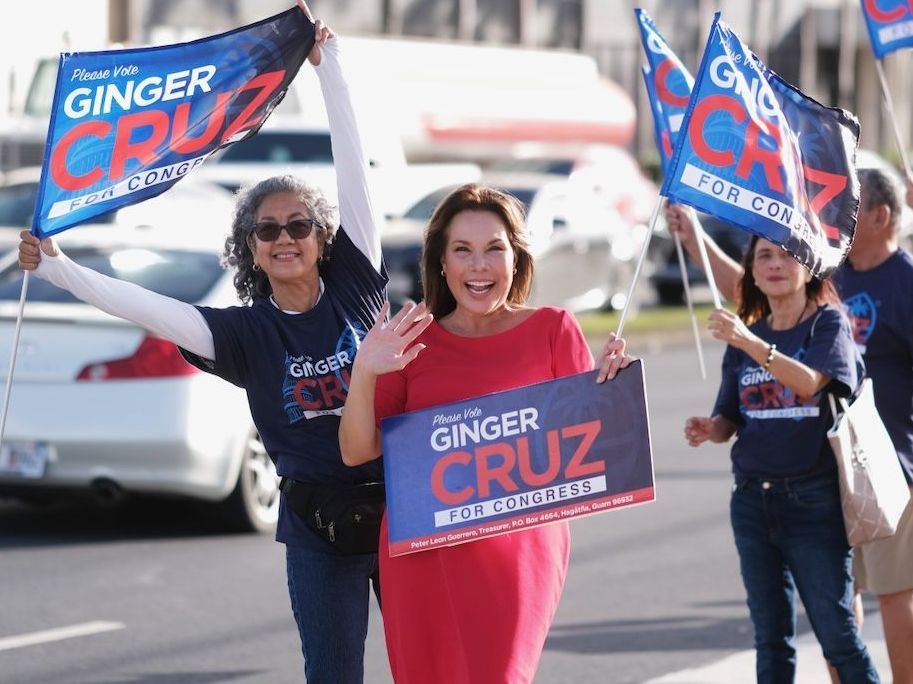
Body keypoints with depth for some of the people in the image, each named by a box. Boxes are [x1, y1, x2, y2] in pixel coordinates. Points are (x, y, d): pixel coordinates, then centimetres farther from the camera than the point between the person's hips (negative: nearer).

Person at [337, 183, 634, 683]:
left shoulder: (552, 330, 4)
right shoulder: (413, 341, 8)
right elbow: (357, 451, 5)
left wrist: (611, 383, -13)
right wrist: (364, 373, -11)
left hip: (518, 545, -2)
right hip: (423, 553, 2)